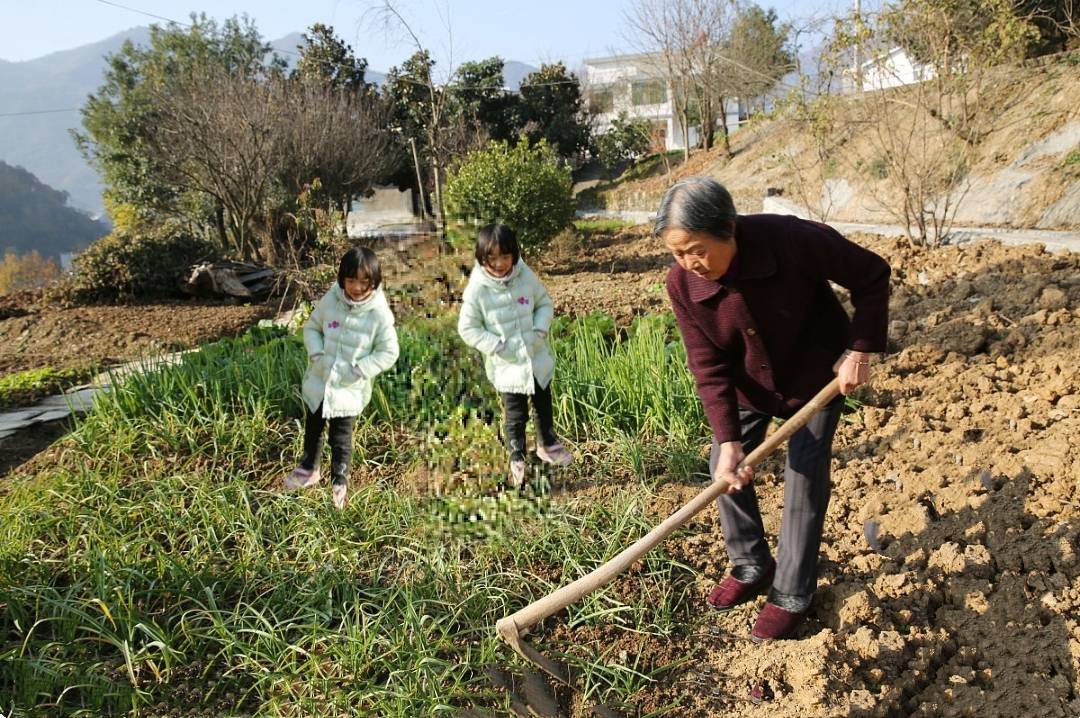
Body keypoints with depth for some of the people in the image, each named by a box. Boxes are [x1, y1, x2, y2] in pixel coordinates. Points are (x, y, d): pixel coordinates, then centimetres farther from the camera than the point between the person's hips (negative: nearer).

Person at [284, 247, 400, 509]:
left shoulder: (380, 313, -19)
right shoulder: (331, 299, -10)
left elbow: (388, 352, -12)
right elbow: (311, 327, 5)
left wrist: (359, 371, -19)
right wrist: (316, 354, -11)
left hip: (350, 390, -3)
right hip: (318, 382, 4)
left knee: (341, 439, 13)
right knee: (312, 429, 24)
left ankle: (340, 482, 38)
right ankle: (308, 469, 49)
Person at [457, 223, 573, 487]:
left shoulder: (526, 276, -9)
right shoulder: (477, 289, -18)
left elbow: (545, 304, 4)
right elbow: (467, 328, -11)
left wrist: (540, 331, -13)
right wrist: (497, 346, -19)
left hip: (538, 358, 3)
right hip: (507, 366, -3)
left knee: (544, 405, 21)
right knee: (515, 415, 9)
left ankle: (547, 444, 46)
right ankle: (517, 459, 31)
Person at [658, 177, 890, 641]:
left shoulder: (793, 239, -35)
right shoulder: (682, 283, -24)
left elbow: (871, 276, -18)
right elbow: (709, 367, -19)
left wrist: (861, 350, -20)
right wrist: (728, 439, -27)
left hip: (815, 374, -3)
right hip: (748, 381, 4)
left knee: (804, 477, -3)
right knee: (725, 468, 5)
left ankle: (792, 596, 12)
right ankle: (751, 569, 27)